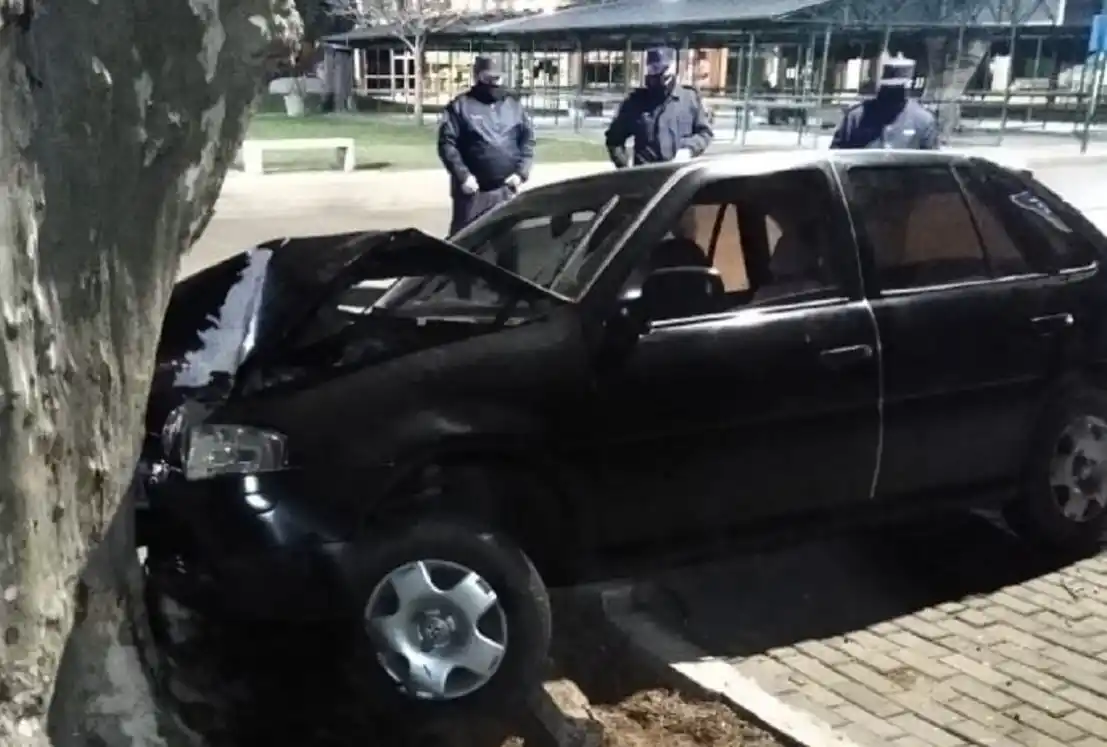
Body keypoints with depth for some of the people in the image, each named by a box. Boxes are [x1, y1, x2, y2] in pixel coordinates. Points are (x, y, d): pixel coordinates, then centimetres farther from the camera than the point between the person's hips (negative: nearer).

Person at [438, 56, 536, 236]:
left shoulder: (515, 105, 11)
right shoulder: (460, 106, -1)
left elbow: (528, 139, 11)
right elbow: (447, 143, -6)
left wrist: (521, 172, -2)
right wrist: (462, 176, -15)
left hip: (506, 189, 4)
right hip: (473, 190, -3)